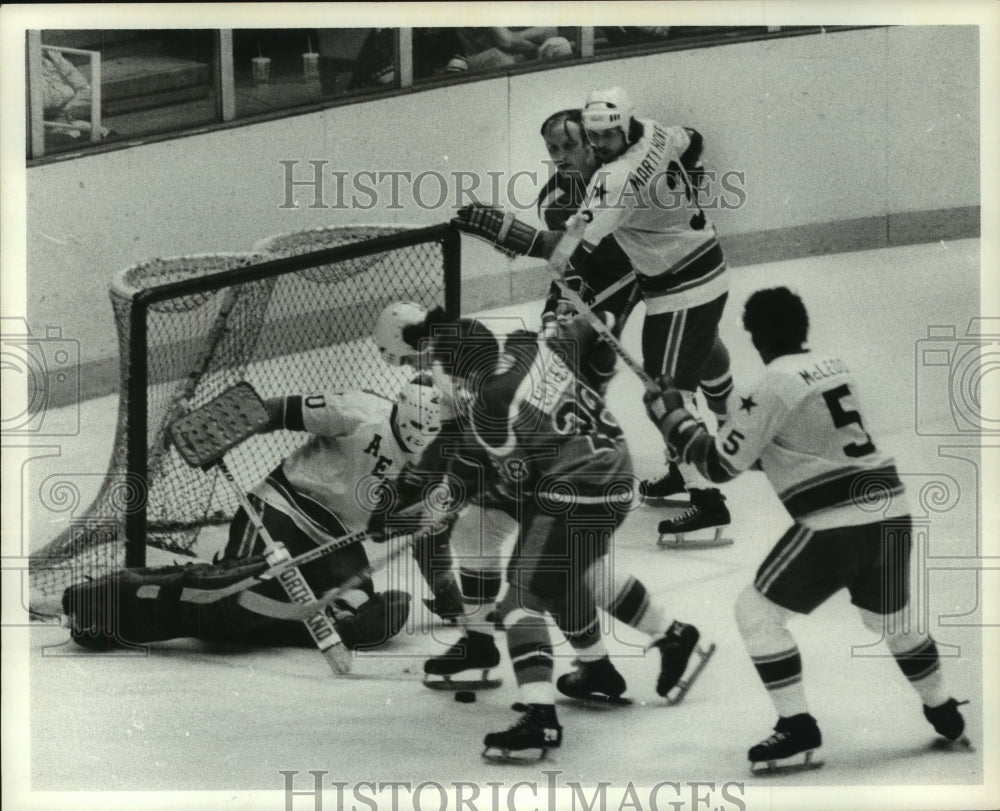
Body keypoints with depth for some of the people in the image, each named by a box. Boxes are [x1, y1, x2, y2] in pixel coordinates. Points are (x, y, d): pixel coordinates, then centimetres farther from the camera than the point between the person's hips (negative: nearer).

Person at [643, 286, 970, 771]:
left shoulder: (774, 386, -9)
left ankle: (798, 729, 2)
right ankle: (945, 717, 41)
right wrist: (743, 423, 22)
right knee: (891, 619, 29)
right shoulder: (835, 366, 13)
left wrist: (671, 415, 6)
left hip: (836, 525, -8)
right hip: (892, 511, 8)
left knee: (757, 610, 5)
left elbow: (721, 463, -5)